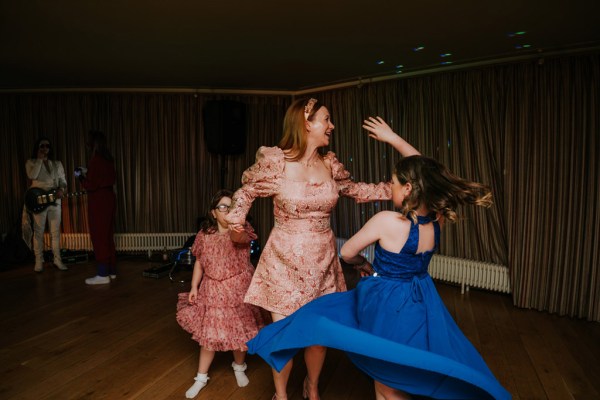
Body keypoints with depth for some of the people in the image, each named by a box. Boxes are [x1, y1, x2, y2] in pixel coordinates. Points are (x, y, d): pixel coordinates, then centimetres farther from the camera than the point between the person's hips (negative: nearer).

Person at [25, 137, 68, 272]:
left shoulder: (57, 163, 14)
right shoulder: (31, 162, 5)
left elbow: (63, 180, 11)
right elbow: (32, 175, -16)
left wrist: (61, 189, -10)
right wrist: (39, 159, -10)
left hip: (55, 199, 3)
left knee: (55, 232, 3)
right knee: (39, 232, 0)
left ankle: (57, 259, 8)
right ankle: (39, 261, 7)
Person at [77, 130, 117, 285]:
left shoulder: (95, 160, -16)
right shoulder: (108, 159, 9)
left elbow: (90, 185, -16)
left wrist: (80, 176, 2)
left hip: (98, 202, -9)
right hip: (109, 198, 9)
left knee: (99, 237, -3)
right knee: (108, 235, 14)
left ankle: (103, 274, 1)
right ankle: (111, 271, 21)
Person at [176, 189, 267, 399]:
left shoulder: (242, 229, -12)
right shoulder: (205, 234, -2)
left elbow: (238, 237, -38)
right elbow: (199, 262, 7)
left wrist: (235, 228, -61)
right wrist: (194, 287, 1)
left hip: (239, 289, -2)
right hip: (212, 290, 2)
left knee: (239, 330, 10)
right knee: (208, 333, 9)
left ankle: (239, 367, 39)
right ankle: (201, 377, 28)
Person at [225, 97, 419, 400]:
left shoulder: (330, 164, 0)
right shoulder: (275, 161, -11)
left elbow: (355, 191, 17)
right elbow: (246, 191, 6)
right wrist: (236, 216, -13)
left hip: (322, 262, 4)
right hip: (285, 262, -3)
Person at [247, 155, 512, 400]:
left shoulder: (386, 221, -27)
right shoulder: (437, 220, -11)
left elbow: (347, 253, -12)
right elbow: (423, 173, 4)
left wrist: (363, 263, 10)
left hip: (386, 306, -6)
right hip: (422, 307, 6)